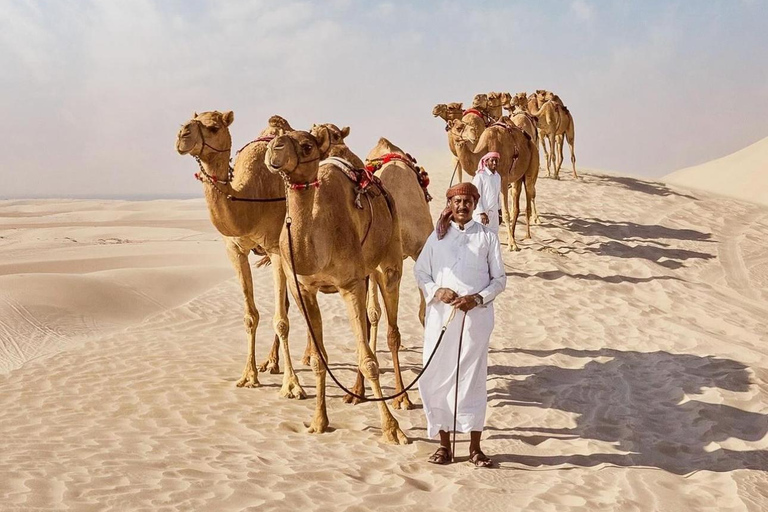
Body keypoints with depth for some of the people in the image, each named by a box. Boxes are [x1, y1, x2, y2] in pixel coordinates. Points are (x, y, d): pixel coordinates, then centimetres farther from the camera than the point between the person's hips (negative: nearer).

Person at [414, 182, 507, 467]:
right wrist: (437, 290, -7)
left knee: (473, 378, 1)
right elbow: (420, 271, 12)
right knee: (437, 377, 2)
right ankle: (444, 444, 15)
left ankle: (475, 447, 12)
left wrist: (477, 298, -11)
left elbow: (499, 279, 6)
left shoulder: (487, 237, 5)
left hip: (475, 316, -2)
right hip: (440, 315, 2)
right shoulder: (437, 236, 10)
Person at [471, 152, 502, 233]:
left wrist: (499, 209, 20)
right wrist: (481, 213, -16)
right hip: (482, 214, -7)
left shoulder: (498, 176, 10)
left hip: (494, 214, 7)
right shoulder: (480, 176, -11)